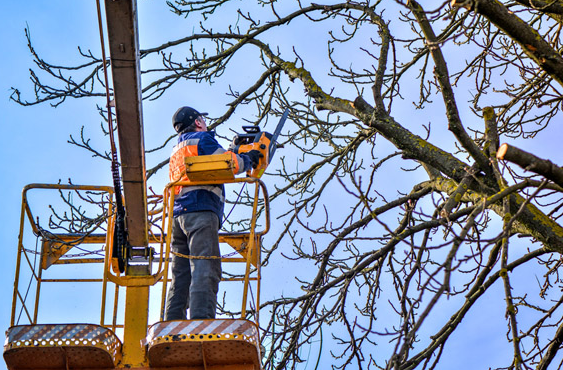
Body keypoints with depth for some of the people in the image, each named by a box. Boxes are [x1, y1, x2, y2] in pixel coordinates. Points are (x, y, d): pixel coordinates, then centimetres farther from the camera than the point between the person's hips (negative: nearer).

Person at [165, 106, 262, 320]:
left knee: (181, 274, 3)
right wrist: (247, 160, 14)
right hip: (201, 211, -8)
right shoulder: (202, 139, 6)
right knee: (205, 270, -19)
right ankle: (201, 322, -32)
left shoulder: (177, 151, 32)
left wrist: (236, 150, 32)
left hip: (178, 214, 8)